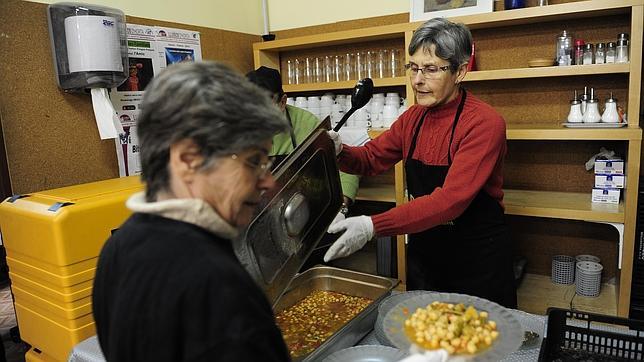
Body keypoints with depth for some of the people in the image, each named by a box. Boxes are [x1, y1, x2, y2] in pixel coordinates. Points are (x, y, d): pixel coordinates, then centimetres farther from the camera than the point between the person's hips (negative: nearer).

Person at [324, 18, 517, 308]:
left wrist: (373, 226, -39)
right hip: (423, 254, 6)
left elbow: (451, 200, -31)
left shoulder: (484, 123, -21)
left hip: (477, 261, -5)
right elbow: (372, 158, 7)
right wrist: (340, 152, -16)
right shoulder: (414, 117, 0)